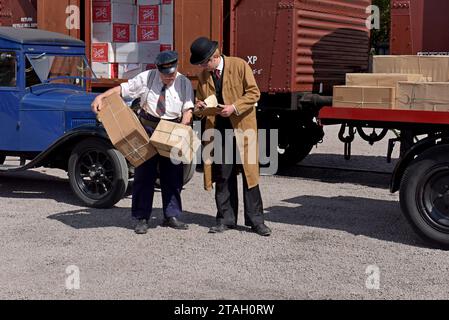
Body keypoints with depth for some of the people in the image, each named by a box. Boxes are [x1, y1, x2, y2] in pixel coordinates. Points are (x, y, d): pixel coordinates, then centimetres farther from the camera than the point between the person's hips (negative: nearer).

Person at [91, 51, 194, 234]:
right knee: (144, 173, 1)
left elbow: (188, 109, -6)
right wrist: (100, 97, -14)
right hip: (147, 129, -1)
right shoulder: (146, 78, -5)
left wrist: (182, 129, -22)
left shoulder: (184, 83, -3)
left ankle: (172, 216, 18)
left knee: (173, 175, 6)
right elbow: (122, 88, -2)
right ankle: (142, 218, 9)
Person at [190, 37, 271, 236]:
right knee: (222, 176, 5)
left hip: (243, 127, -4)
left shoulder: (239, 65, -4)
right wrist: (198, 106, -5)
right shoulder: (203, 75, 10)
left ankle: (255, 220, 7)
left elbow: (254, 93, -5)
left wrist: (234, 107, -18)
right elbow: (200, 98, 19)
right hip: (218, 130, 4)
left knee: (249, 172, -1)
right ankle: (226, 219, 14)